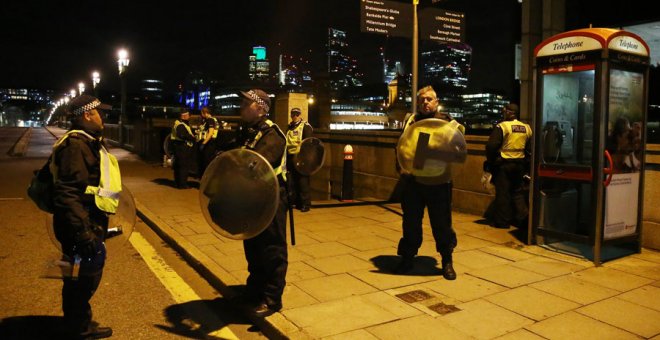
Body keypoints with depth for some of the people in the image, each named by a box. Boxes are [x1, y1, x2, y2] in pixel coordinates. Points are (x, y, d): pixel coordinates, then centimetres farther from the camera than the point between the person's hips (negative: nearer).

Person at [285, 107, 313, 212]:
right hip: (290, 157, 7)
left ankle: (305, 203, -1)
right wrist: (286, 156, 18)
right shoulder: (289, 127, 18)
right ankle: (294, 201, 21)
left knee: (303, 181, -6)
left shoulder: (306, 126, -2)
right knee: (292, 181, 11)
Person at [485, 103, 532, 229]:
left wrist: (490, 160, -5)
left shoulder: (502, 126, -12)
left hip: (504, 164, -5)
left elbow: (491, 145, -19)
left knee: (503, 193, 3)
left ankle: (502, 221, 10)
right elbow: (530, 148, 12)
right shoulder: (526, 128, 6)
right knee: (518, 191, 17)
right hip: (520, 164, 5)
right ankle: (522, 217, 12)